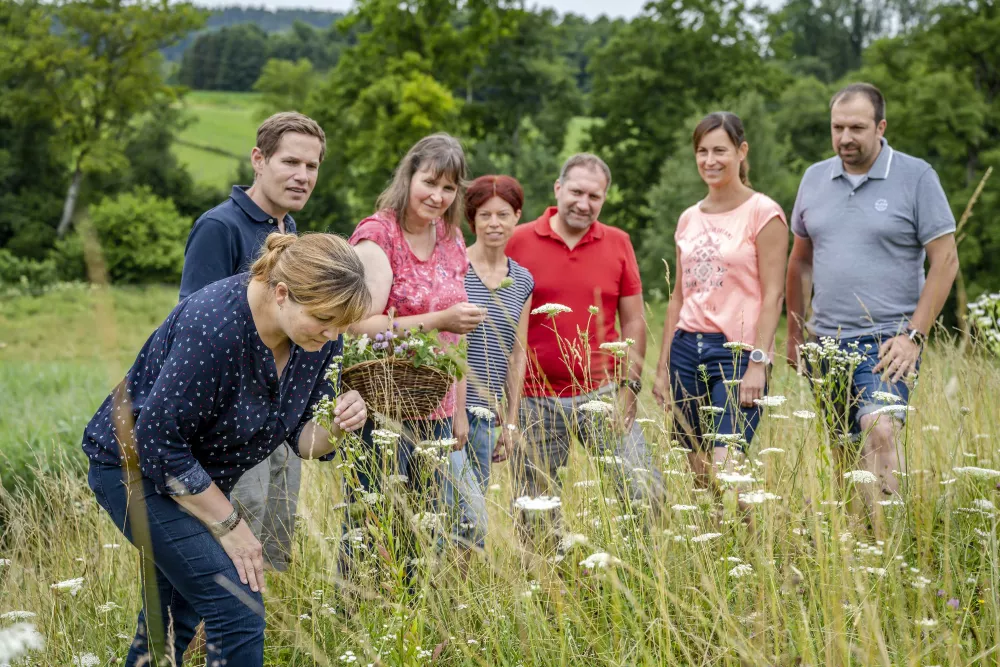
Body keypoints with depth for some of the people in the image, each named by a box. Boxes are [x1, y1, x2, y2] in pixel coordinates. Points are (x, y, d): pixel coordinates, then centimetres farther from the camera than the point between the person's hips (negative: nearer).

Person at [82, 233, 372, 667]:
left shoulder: (320, 338, -12)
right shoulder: (215, 326, -34)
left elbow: (303, 438, -3)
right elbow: (159, 443, -27)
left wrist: (334, 426, -27)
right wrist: (230, 526, -19)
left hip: (197, 473, 8)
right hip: (137, 466, -8)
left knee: (177, 613, 19)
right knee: (238, 607, -15)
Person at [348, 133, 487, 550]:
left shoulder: (450, 241, 13)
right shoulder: (377, 236, -8)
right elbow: (360, 327, -18)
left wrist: (459, 412, 16)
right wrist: (439, 320, -25)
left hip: (437, 416, 7)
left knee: (466, 524, 6)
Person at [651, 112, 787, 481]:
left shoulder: (763, 213, -3)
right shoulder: (689, 219, 14)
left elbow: (773, 294, -8)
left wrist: (758, 363, -16)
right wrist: (663, 368, 15)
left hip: (737, 351, -6)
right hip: (687, 350, 6)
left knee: (723, 471, -17)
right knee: (699, 473, 4)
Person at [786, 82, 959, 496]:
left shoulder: (916, 177, -4)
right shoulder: (815, 178, 10)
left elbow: (945, 261, -6)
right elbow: (800, 262, 18)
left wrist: (913, 335, -13)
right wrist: (795, 333, 14)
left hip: (887, 340, -5)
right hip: (826, 341, 5)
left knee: (880, 431, -26)